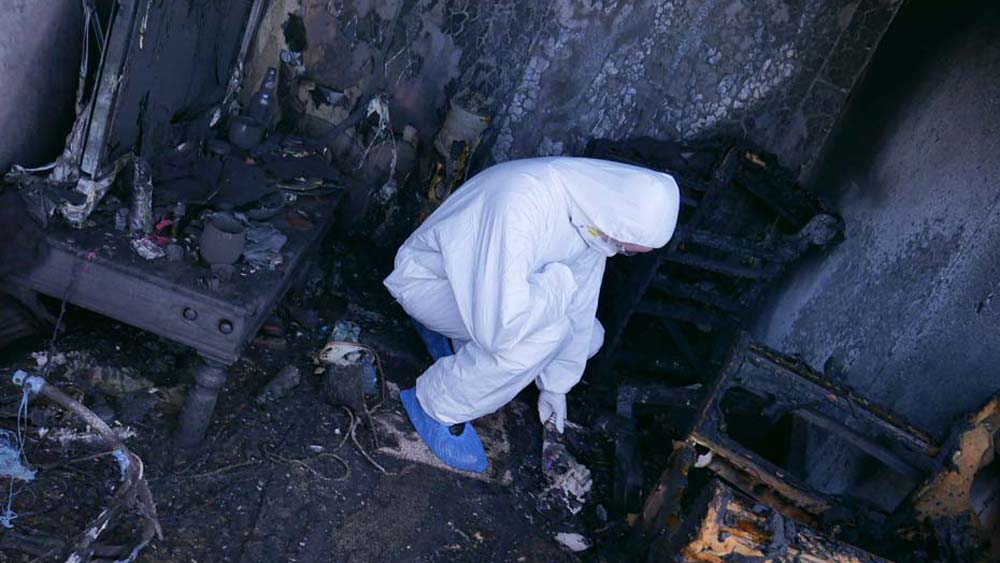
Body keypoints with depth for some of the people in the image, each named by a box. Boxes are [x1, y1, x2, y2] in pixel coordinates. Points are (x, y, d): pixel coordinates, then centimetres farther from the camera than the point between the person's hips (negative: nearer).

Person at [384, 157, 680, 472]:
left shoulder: (593, 207, -13)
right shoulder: (520, 209, -40)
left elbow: (578, 304, -2)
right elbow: (499, 329, -44)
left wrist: (556, 384, 3)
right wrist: (560, 278, -30)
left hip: (490, 284, 8)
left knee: (588, 336, 3)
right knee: (544, 331, -31)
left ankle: (452, 336, 13)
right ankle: (438, 404, -11)